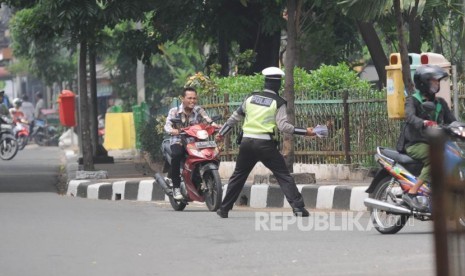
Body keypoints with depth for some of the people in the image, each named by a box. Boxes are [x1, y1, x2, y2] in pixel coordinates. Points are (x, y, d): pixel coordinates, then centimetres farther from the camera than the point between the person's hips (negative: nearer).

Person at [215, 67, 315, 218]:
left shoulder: (251, 98, 9)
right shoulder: (278, 102, -3)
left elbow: (235, 117, 16)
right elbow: (283, 126, -12)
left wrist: (222, 133, 27)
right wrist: (305, 131, -7)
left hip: (247, 142, 4)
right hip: (265, 143, -4)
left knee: (238, 175, 17)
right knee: (283, 175, 0)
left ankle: (224, 209, 19)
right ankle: (298, 207, -10)